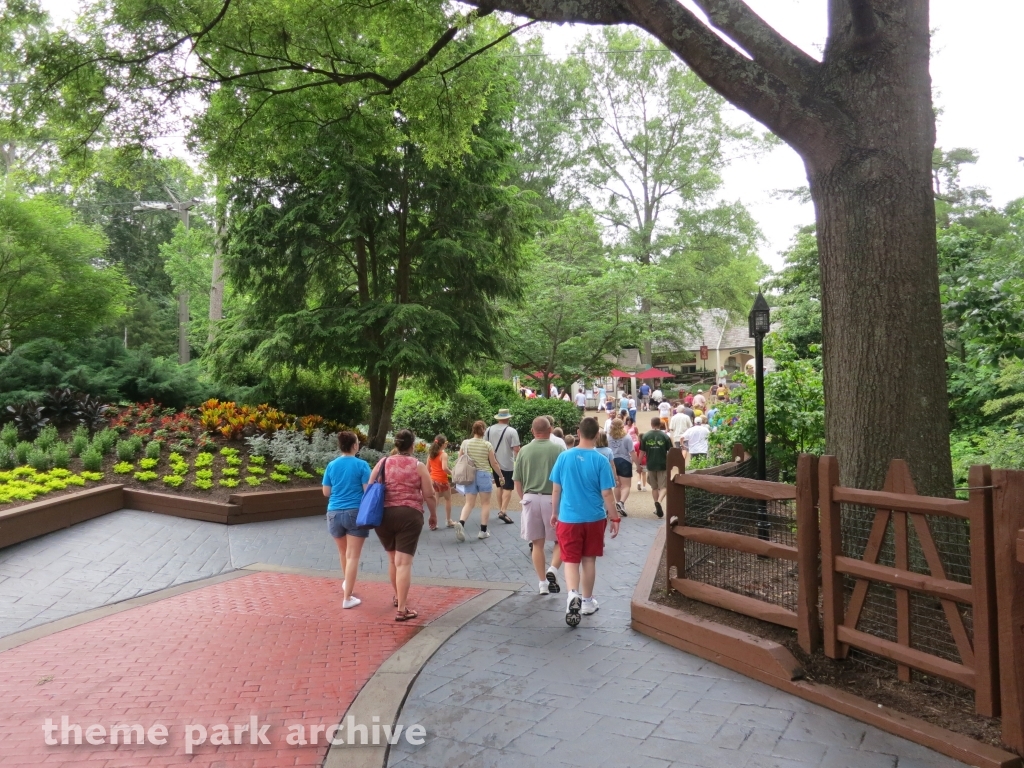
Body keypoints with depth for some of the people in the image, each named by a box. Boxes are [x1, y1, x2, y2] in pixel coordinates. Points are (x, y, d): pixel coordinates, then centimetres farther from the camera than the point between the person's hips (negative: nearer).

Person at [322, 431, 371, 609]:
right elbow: (368, 491, -10)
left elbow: (326, 492, 7)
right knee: (353, 556, -1)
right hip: (356, 513, -4)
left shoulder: (331, 465, 3)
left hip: (334, 513, 4)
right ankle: (347, 598, -2)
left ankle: (346, 582, 45)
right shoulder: (361, 465, -8)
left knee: (343, 552, 24)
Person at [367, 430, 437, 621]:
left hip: (383, 515, 4)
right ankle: (402, 609, -6)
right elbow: (429, 495, -1)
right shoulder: (418, 466, -1)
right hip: (409, 516, -4)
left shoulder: (383, 462, 6)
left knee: (393, 559, 21)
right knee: (404, 562, -5)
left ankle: (398, 597, 38)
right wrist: (434, 514, 15)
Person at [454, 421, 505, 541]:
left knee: (469, 503, 7)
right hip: (484, 475, -2)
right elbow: (494, 463, -1)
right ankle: (483, 531, 10)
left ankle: (461, 523, -18)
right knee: (485, 503, 9)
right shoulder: (487, 445, -6)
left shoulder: (465, 443, 0)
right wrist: (501, 476, 13)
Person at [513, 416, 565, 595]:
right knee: (560, 540, 13)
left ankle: (542, 582, 17)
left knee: (537, 543, 11)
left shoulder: (524, 451, 0)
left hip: (530, 499, 2)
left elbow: (517, 482, 3)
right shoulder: (558, 450, -7)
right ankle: (552, 571, -6)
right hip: (552, 499, -2)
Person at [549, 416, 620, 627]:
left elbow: (556, 490, 0)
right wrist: (615, 518, 3)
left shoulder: (564, 457, -6)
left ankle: (573, 595, -18)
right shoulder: (601, 460, -11)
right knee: (589, 559, 14)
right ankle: (587, 601, 25)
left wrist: (554, 513, 14)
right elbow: (607, 494, -10)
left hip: (568, 518, 0)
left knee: (571, 560, 5)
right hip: (594, 518, 0)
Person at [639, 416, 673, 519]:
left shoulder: (645, 436, -2)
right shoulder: (665, 436, -5)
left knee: (654, 487, 16)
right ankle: (659, 502, -21)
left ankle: (657, 508, 21)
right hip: (663, 465, -2)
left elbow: (642, 452, 0)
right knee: (663, 486, 4)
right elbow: (670, 452, -2)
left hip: (651, 465, 2)